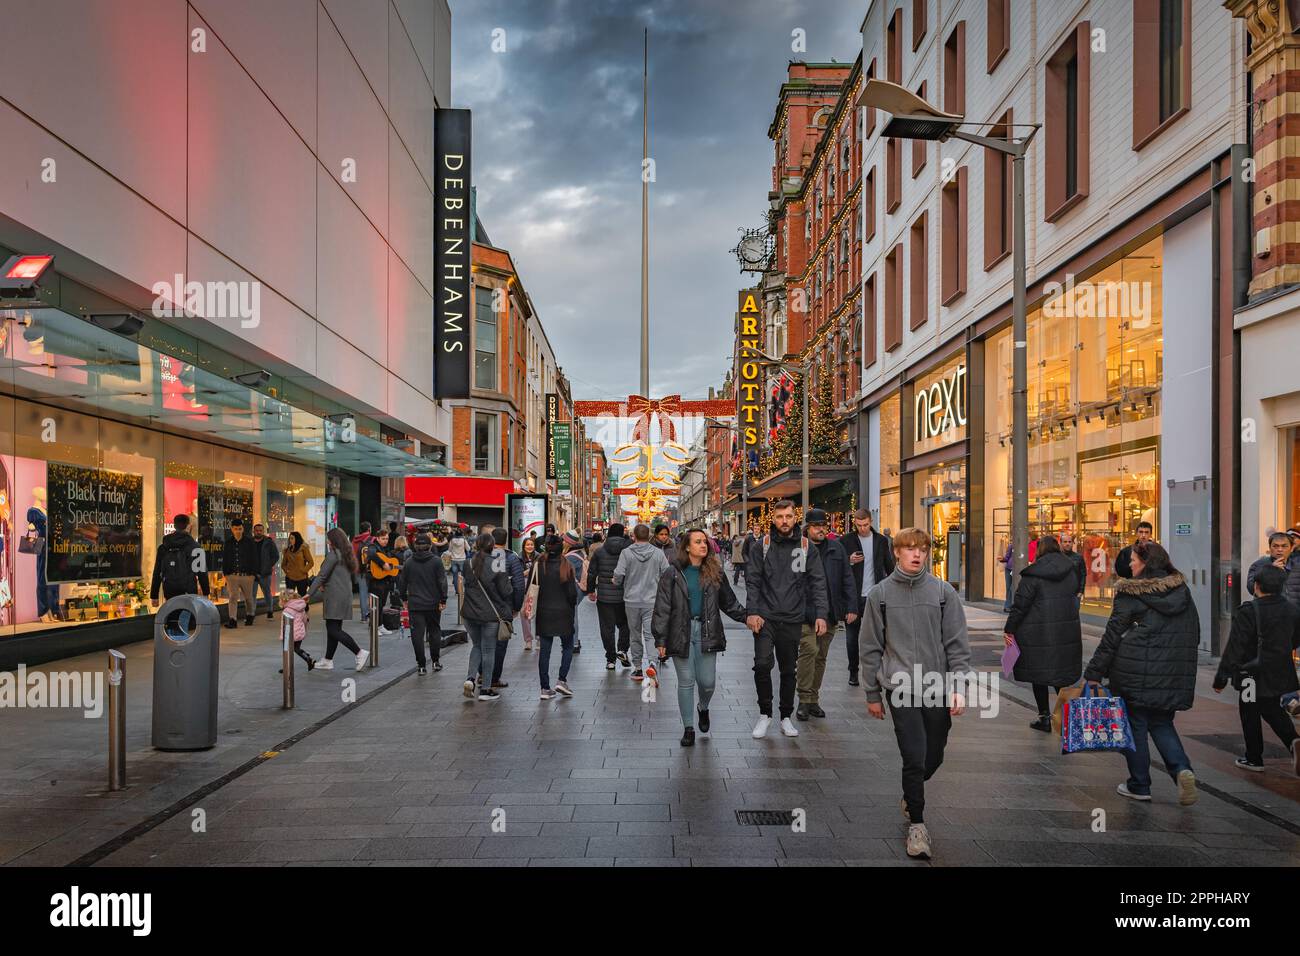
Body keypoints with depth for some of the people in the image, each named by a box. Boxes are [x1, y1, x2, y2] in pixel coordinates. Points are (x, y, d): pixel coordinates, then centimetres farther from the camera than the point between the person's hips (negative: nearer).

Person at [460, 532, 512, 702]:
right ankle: (485, 689, 12)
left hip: (470, 613, 4)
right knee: (488, 650, 7)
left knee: (476, 646, 22)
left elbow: (465, 585, 8)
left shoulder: (468, 564, -1)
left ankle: (470, 678, 3)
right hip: (490, 614, -4)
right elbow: (506, 591, -13)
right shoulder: (497, 565, -15)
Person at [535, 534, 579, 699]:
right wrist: (571, 607, 8)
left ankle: (545, 688, 8)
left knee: (544, 650, 7)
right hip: (563, 612, -2)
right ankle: (562, 680, 3)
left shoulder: (538, 565, -4)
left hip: (543, 613, 2)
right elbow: (572, 593, -9)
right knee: (567, 647, 15)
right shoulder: (566, 565, -9)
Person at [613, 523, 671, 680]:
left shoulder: (626, 552, -7)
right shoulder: (658, 553, -3)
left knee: (635, 635, 14)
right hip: (652, 601, 0)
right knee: (650, 635, -2)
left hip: (631, 601, 0)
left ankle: (637, 668, 21)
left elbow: (618, 574, -12)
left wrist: (620, 584, 9)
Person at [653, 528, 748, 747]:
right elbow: (662, 608, -3)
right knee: (686, 682, 3)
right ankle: (688, 728, 18)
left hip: (706, 632, 2)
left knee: (708, 681, 2)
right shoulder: (673, 574, -3)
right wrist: (660, 640, -7)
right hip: (681, 633, -2)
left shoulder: (714, 572, 6)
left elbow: (729, 602, 15)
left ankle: (703, 709, 36)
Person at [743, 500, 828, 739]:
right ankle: (764, 713, 6)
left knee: (789, 670, 11)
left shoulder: (805, 547, 3)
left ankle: (786, 717, 27)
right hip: (766, 618, -2)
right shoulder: (764, 545, 0)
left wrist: (821, 614, -8)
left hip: (793, 620, 2)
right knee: (762, 664, -14)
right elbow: (753, 580, -1)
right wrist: (752, 611, -12)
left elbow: (818, 582, 2)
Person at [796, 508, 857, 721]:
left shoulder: (836, 548, 11)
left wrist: (852, 607, 3)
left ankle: (814, 699, 20)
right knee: (809, 651, -13)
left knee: (821, 656, 10)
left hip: (830, 613, 5)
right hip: (805, 612, -4)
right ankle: (804, 700, -4)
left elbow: (847, 579, 11)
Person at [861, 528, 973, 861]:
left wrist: (958, 687, -7)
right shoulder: (880, 594, 0)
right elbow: (872, 647, 5)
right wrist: (872, 695, 6)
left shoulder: (943, 592, 1)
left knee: (934, 757, 12)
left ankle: (911, 795, 42)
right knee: (914, 757, -7)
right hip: (901, 688, -2)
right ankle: (917, 823, 11)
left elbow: (957, 644, 2)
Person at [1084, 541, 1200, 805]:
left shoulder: (1130, 592, -8)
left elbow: (1113, 634, -9)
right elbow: (1195, 632, 15)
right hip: (1175, 672, 5)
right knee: (1161, 723, 18)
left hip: (1137, 669, -5)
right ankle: (1182, 769, -4)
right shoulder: (1181, 589, 8)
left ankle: (1139, 786, 13)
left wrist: (1094, 672, -5)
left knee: (1135, 724, 8)